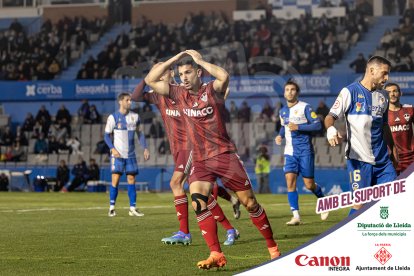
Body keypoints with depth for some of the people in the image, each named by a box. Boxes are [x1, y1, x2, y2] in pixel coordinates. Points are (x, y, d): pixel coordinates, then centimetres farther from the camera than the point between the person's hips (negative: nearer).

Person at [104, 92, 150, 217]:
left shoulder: (134, 117, 8)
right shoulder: (113, 117, -3)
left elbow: (140, 133, 17)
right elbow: (106, 135, 0)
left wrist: (145, 148, 6)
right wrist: (112, 149, -14)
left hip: (130, 154, 4)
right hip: (117, 154, -4)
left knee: (131, 179, 1)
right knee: (115, 179, -8)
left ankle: (133, 208, 4)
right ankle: (112, 207, -1)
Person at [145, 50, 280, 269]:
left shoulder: (211, 90, -7)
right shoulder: (179, 94, 6)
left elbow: (224, 76, -30)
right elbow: (150, 80, 2)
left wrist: (200, 60, -18)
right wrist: (173, 59, -3)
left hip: (224, 154, -4)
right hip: (200, 160, 4)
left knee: (249, 202, 0)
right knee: (198, 203, -17)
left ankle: (272, 246, 15)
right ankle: (216, 255, -15)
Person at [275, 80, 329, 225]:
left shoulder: (305, 107, -6)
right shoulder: (283, 111, 12)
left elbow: (317, 125, -12)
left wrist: (298, 127, -19)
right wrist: (280, 135, 9)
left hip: (305, 150, -5)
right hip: (290, 151, 5)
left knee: (309, 184, -2)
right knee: (290, 181, -12)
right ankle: (296, 216, -12)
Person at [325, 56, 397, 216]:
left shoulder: (383, 96, 14)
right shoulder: (350, 92, -4)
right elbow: (331, 116, -9)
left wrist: (392, 148, 27)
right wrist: (331, 129, -30)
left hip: (382, 159, 6)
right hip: (358, 158, -6)